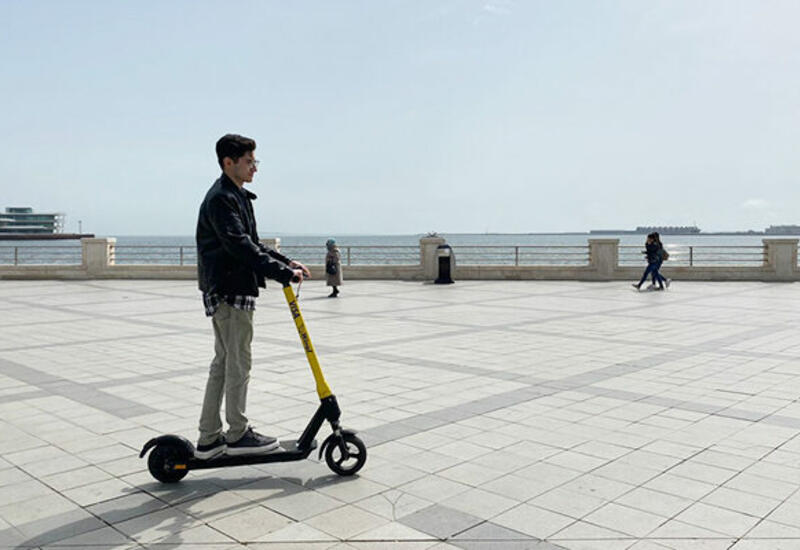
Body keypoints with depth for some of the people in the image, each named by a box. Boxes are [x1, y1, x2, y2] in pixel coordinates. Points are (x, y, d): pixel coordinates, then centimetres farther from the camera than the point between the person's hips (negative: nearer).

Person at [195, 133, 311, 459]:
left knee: (223, 362, 13)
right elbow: (240, 246, -24)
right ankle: (238, 435, 11)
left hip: (231, 290, 11)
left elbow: (252, 244, 21)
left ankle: (209, 438, 20)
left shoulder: (237, 197, 18)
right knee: (238, 363, -1)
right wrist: (282, 272, -26)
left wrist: (286, 262, 9)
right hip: (229, 291, -11)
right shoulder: (221, 199, -15)